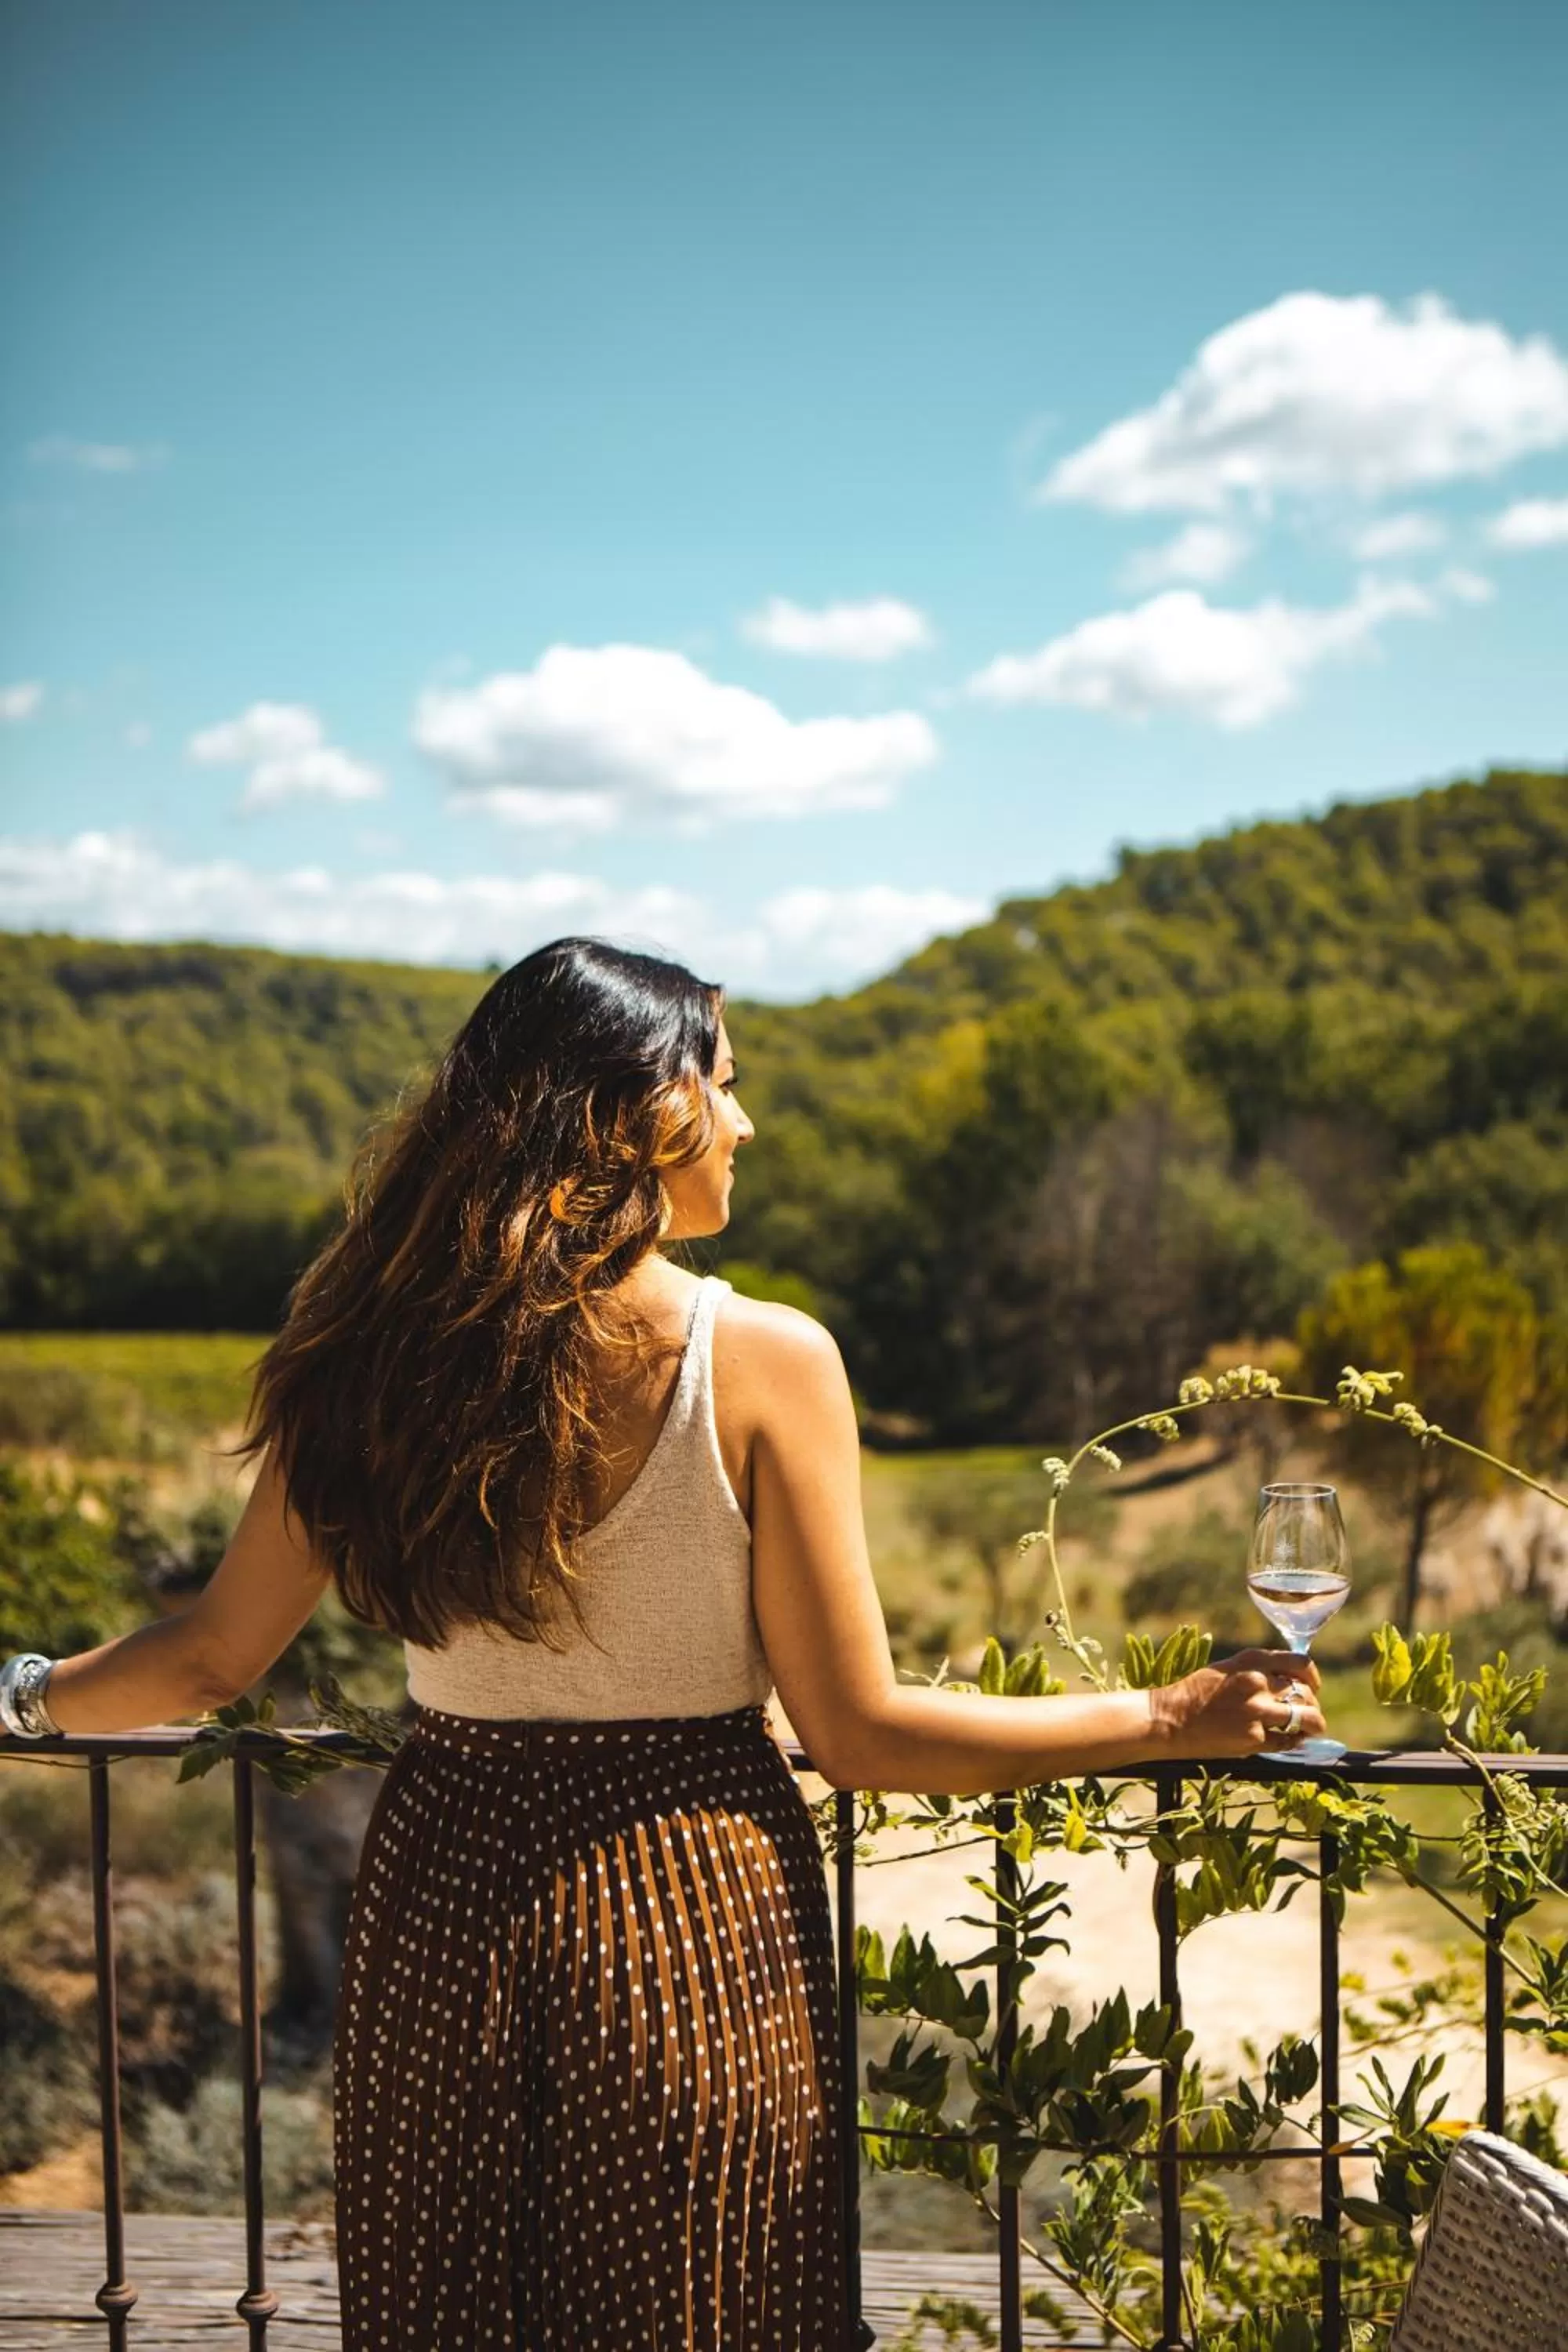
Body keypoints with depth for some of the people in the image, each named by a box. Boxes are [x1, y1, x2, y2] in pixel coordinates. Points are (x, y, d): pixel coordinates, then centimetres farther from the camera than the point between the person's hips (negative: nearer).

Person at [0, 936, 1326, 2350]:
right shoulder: (763, 1360, -16)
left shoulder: (380, 1349, -5)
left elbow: (216, 1661, 2)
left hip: (445, 1902, 4)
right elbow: (858, 1732, -13)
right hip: (696, 1911, -3)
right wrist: (1176, 1719, -4)